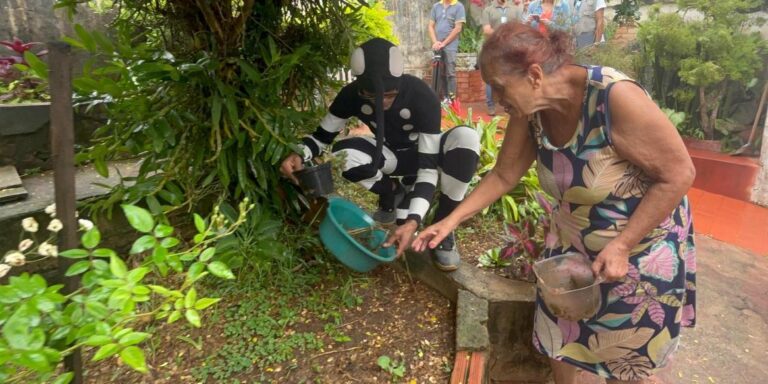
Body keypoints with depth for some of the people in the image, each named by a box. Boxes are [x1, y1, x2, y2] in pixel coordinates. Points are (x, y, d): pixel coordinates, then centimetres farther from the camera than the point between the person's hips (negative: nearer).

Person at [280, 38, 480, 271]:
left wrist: (413, 220, -46)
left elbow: (429, 166, -34)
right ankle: (396, 194, 1)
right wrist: (300, 154, -35)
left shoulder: (422, 97, -32)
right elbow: (323, 136, -10)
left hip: (426, 153, -2)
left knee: (466, 138, -36)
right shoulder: (352, 94, -23)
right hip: (393, 156, 3)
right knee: (344, 153, -28)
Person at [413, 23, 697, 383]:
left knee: (626, 354, 16)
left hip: (642, 247, -4)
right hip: (572, 242, 5)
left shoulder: (616, 97, -32)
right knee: (557, 331, 18)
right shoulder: (530, 109, -14)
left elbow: (679, 174, -24)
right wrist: (451, 220, -9)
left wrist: (621, 246, -27)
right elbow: (503, 175, -4)